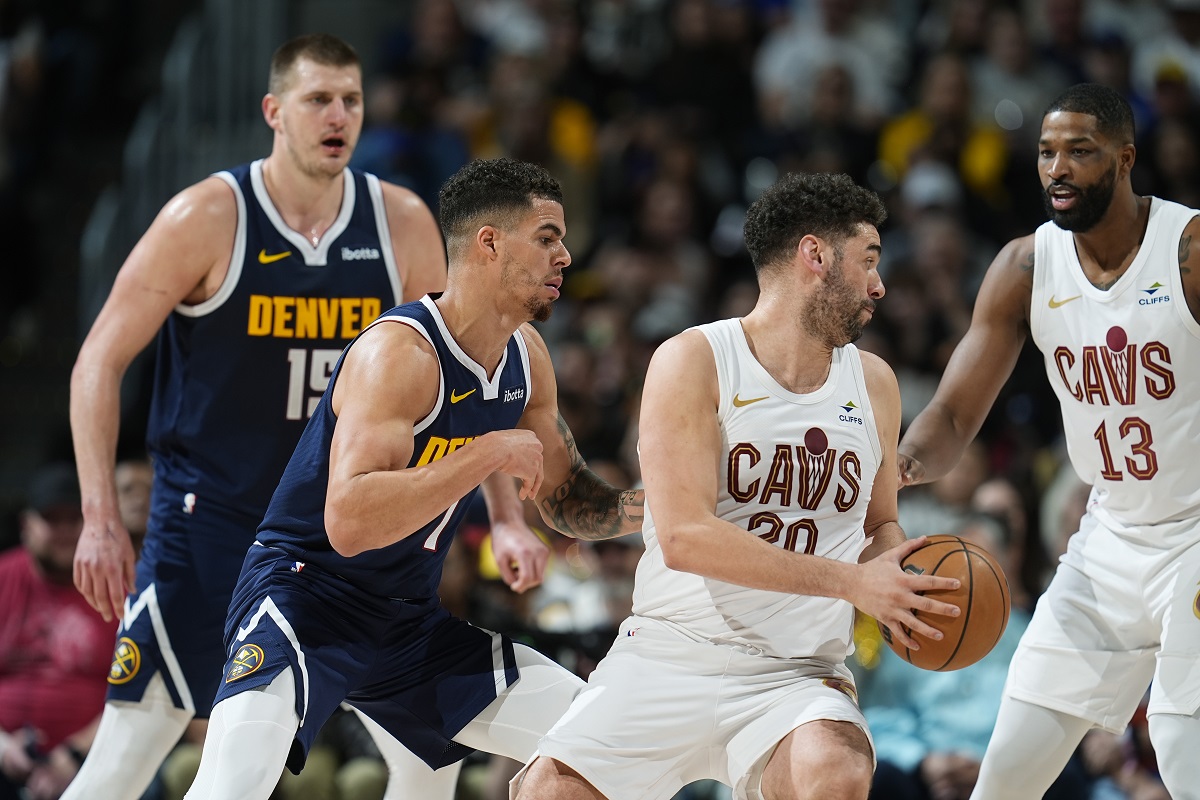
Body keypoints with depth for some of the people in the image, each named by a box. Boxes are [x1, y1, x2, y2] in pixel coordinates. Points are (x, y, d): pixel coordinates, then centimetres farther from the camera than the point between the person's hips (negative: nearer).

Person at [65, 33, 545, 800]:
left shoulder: (402, 223, -2)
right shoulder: (208, 218, -12)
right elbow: (100, 364, -9)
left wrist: (507, 519, -1)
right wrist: (102, 520, -16)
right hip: (209, 521, -4)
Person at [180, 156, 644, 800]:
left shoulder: (526, 358, 3)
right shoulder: (401, 350, -24)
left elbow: (569, 502, 17)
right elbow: (349, 521, -36)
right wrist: (493, 452, -32)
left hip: (412, 620, 9)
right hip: (305, 595, -9)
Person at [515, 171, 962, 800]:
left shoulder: (873, 383, 10)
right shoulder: (693, 361, -7)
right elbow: (684, 536, -18)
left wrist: (896, 583, 0)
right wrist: (849, 582, -19)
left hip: (797, 676, 3)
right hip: (669, 657, -2)